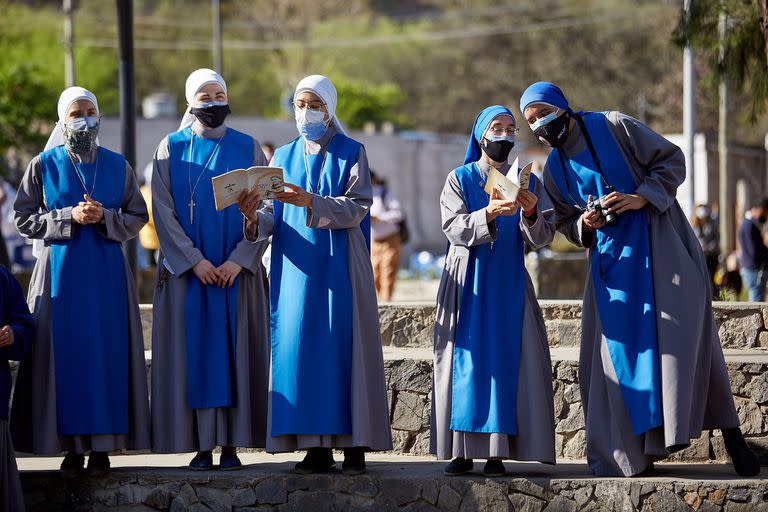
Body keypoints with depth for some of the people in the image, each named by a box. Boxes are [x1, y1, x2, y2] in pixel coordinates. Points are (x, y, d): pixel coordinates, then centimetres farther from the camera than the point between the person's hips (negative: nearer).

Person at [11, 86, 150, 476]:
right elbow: (24, 220, 0)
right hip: (61, 271, -1)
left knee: (108, 353, -2)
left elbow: (137, 219, 8)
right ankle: (72, 444, 1)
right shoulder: (44, 165, 3)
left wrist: (105, 218, -11)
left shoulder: (117, 165, 8)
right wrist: (69, 217, -12)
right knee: (65, 352, -4)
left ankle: (103, 446, 2)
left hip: (107, 272, 1)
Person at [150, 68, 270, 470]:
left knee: (234, 351, -2)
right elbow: (164, 212, -3)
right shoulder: (171, 149, 4)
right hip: (186, 270, 0)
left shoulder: (247, 149, 6)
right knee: (193, 351, -2)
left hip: (237, 270, 0)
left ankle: (231, 445, 1)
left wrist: (238, 260, -12)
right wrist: (194, 261, -13)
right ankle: (201, 446, 1)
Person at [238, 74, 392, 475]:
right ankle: (316, 446, -1)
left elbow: (356, 208, -9)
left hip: (339, 265, -3)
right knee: (299, 346, -3)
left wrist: (312, 203, -24)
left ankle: (354, 444, -4)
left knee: (343, 345, -6)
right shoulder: (283, 157, 15)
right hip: (296, 267, 3)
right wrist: (254, 217, -17)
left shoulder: (350, 153, 4)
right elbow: (273, 217, 6)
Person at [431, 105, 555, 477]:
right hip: (467, 282, -1)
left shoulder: (526, 181, 10)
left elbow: (541, 238, 0)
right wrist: (489, 214, -26)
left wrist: (531, 213, -21)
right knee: (466, 360, -4)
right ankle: (463, 451, -3)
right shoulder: (459, 179, 6)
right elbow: (454, 228, -9)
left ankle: (497, 453, -7)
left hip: (508, 282, 1)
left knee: (506, 359, -6)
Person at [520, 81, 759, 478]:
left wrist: (640, 198, -17)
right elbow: (565, 222, 17)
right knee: (618, 350, -1)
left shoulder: (613, 127, -5)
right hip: (612, 260, 5)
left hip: (660, 246, -5)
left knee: (678, 336, -11)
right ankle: (631, 453, 4)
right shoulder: (553, 170, 9)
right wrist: (584, 225, -6)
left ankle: (730, 434, -4)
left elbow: (671, 160, -4)